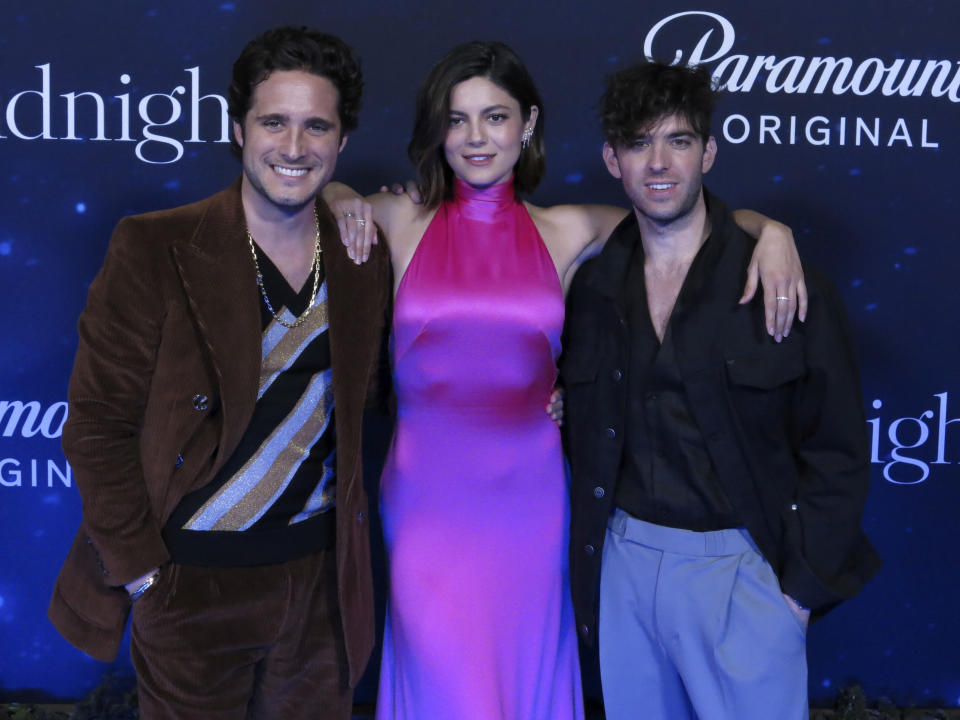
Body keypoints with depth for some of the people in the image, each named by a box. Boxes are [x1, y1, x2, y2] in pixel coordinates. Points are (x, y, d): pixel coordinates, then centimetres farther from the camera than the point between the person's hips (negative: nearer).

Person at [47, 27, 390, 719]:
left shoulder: (365, 259, 0)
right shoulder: (152, 249, -12)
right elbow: (97, 424, -11)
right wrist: (140, 569, -11)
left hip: (321, 574, 4)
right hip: (190, 583, -3)